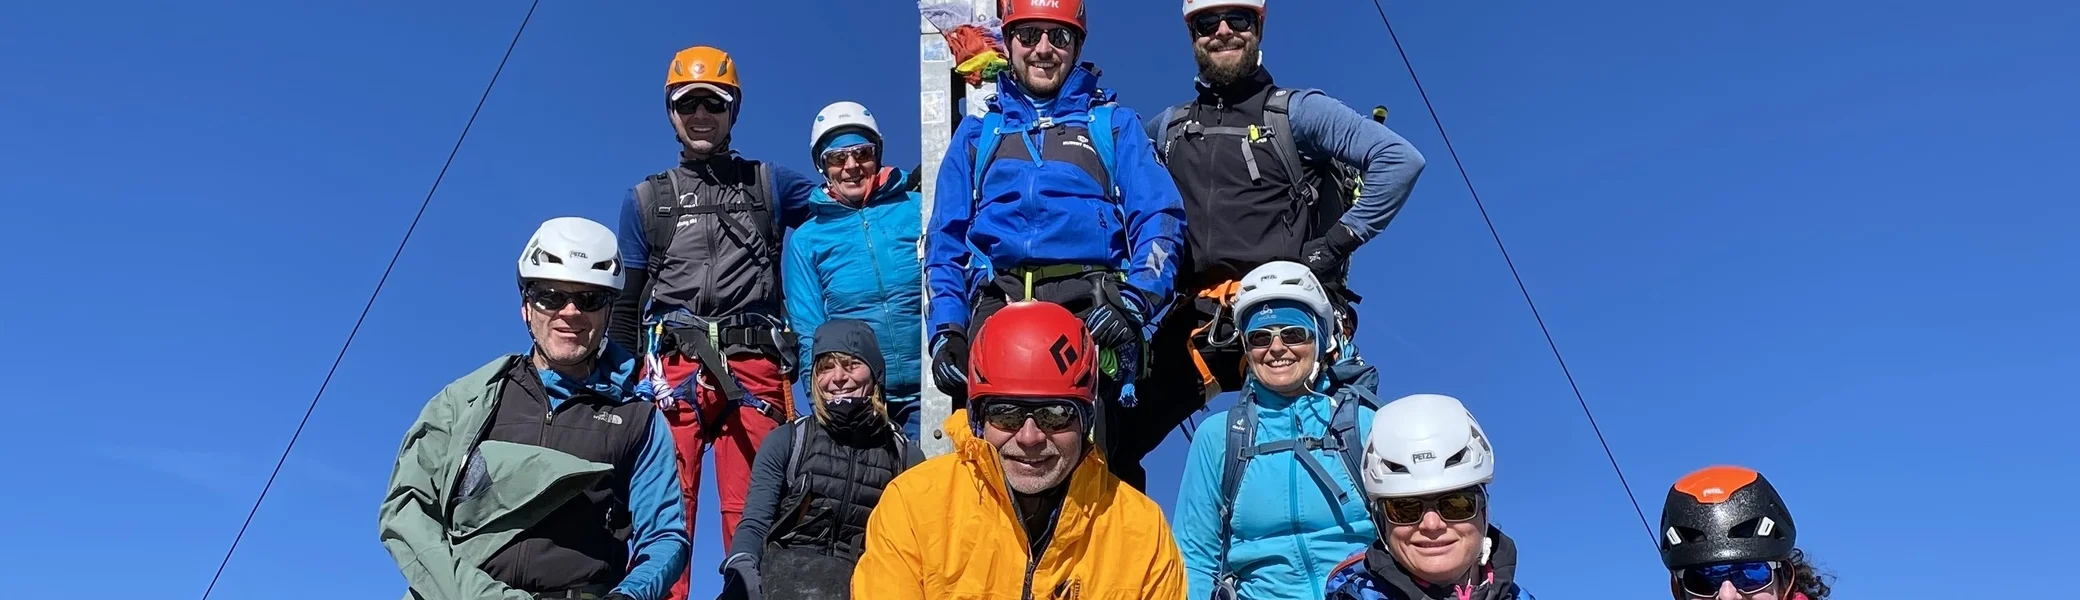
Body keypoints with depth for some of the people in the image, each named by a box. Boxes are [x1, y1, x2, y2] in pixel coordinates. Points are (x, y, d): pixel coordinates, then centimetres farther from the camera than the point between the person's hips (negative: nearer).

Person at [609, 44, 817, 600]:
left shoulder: (768, 184, 17)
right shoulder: (646, 199, 17)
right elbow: (626, 303, 17)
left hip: (754, 368, 0)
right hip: (673, 368, 0)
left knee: (752, 512, -5)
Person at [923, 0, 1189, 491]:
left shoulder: (1114, 124, 22)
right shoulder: (977, 133, 28)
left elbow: (1159, 220, 8)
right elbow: (946, 243, 22)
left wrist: (1133, 301, -11)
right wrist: (947, 330, 6)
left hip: (1089, 307, -1)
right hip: (998, 307, 2)